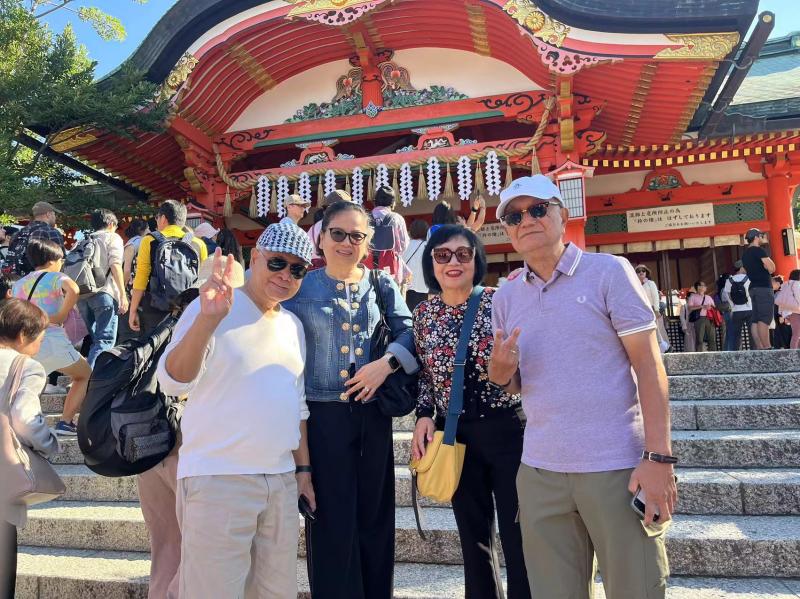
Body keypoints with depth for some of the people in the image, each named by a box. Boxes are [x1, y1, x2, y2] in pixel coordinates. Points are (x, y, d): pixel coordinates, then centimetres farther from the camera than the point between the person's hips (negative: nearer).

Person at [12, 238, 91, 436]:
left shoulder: (19, 284, 20)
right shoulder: (55, 277, 1)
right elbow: (73, 289, -22)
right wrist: (61, 316, -13)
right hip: (52, 340, -6)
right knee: (86, 376, 15)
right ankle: (66, 422, 6)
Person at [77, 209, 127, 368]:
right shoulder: (113, 238, 7)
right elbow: (115, 265, -7)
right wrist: (123, 295, -10)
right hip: (103, 293, -6)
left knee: (91, 338, 16)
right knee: (105, 340, -8)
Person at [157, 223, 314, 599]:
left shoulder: (294, 326, 11)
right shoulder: (211, 308, -9)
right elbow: (173, 382, -20)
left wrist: (303, 467, 15)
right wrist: (208, 318, -33)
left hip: (281, 481, 7)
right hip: (218, 480, -6)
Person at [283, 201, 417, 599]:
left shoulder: (383, 285, 9)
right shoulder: (300, 288, 3)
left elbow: (409, 332, 0)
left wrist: (387, 362, -16)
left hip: (374, 415, 3)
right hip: (323, 416, -2)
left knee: (375, 516, 13)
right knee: (333, 522, 5)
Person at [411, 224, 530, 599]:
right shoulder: (424, 313, 4)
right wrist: (424, 415, -2)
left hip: (508, 430, -3)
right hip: (456, 436, 3)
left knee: (519, 536, 6)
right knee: (474, 537, 15)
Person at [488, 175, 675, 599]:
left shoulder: (609, 272, -4)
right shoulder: (505, 297, 9)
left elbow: (649, 366, -8)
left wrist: (658, 457, -15)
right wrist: (499, 370, -10)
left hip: (618, 467, -4)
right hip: (539, 472, 4)